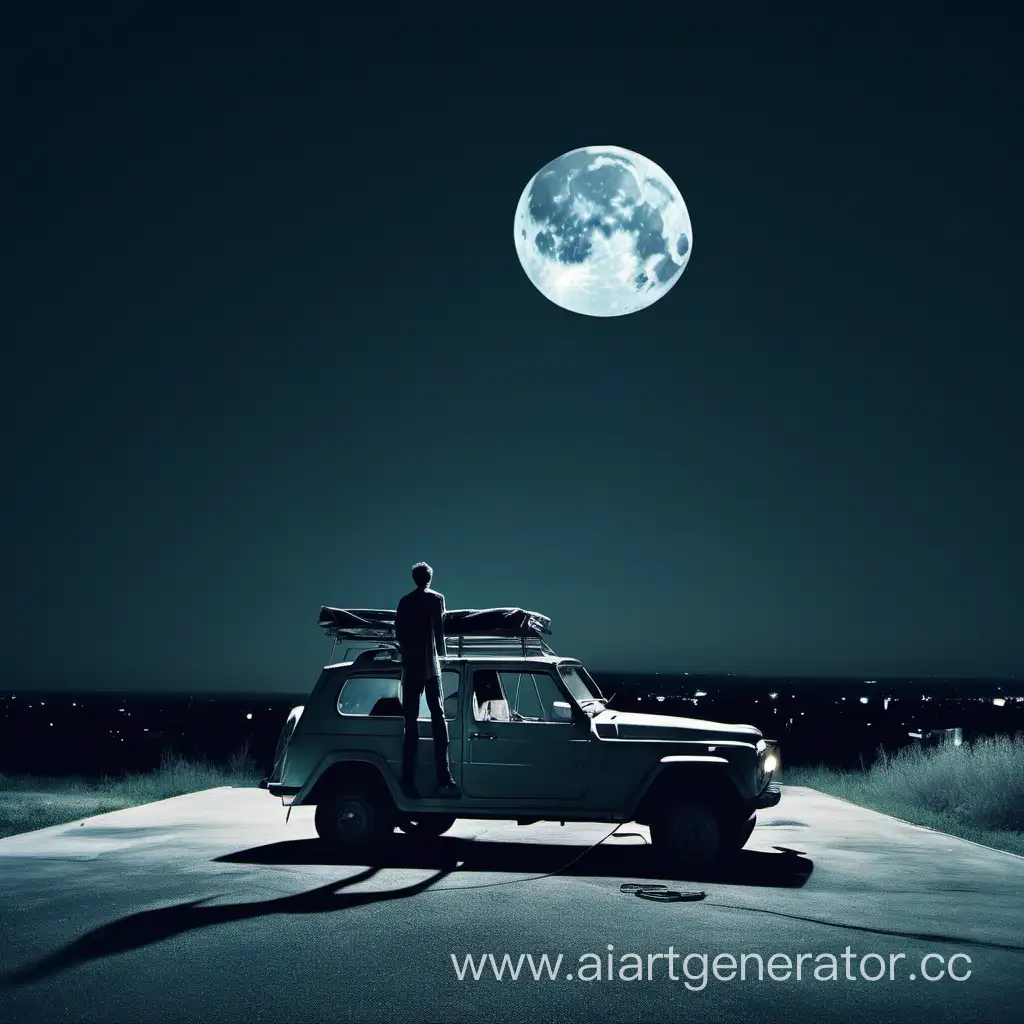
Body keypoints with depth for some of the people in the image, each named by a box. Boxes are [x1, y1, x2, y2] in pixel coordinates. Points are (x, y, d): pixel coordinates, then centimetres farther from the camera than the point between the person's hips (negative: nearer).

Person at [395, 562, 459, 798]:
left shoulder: (405, 602, 9)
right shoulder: (436, 599, 0)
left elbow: (398, 633, 8)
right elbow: (439, 629, -3)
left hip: (410, 666, 3)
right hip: (430, 665, -3)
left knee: (410, 722, 5)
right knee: (438, 718, -2)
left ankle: (408, 780, 0)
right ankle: (444, 779, -9)